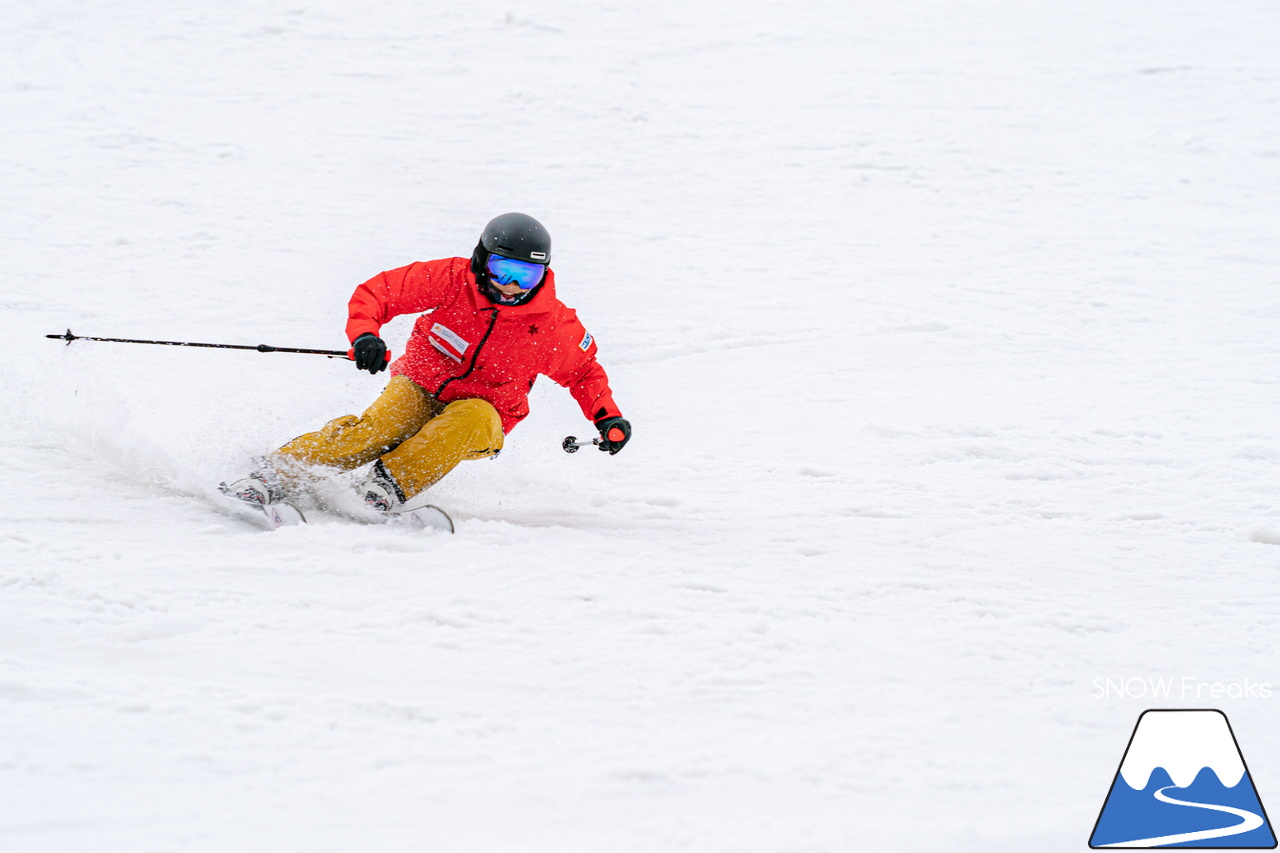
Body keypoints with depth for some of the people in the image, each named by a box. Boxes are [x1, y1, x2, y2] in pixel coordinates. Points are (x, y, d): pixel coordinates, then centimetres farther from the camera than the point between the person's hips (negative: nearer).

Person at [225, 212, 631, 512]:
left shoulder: (555, 327, -9)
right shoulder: (454, 280, -12)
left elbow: (584, 371, 11)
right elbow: (376, 292, -8)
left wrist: (608, 416, -5)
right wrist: (364, 334, -28)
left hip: (483, 415, 1)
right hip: (420, 391, -1)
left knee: (471, 419, -37)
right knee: (375, 430, -32)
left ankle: (391, 485, -39)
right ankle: (272, 477, -34)